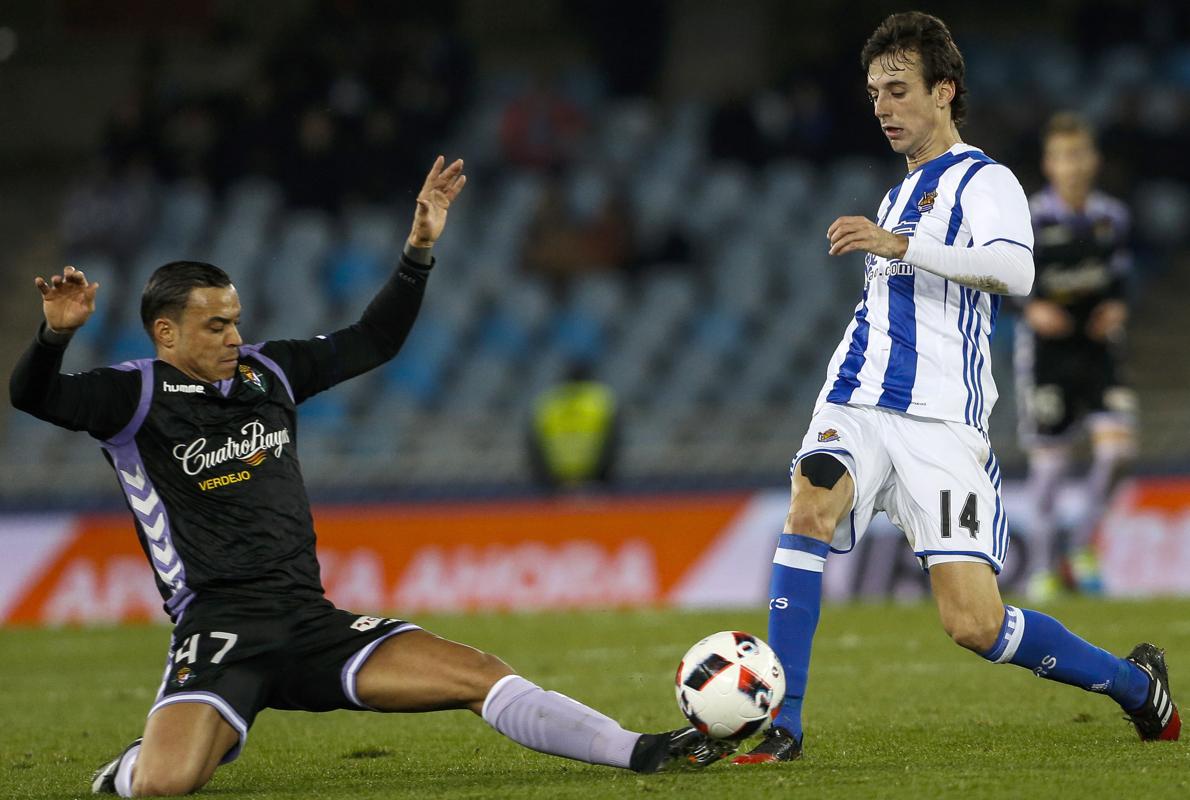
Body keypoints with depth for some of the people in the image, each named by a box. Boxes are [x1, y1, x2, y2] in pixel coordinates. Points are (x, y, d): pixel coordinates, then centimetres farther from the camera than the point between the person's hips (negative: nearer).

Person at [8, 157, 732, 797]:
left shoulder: (265, 372, 13)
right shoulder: (137, 397, -5)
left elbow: (372, 343, 23)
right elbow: (35, 397, -22)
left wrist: (420, 250, 12)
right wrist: (57, 334, -43)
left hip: (311, 620, 5)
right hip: (219, 631, -5)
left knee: (480, 676, -5)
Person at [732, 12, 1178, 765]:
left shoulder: (984, 180, 0)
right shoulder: (897, 195, 26)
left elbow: (1015, 270, -21)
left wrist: (899, 246, -28)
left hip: (939, 420, -6)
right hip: (856, 405, 6)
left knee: (974, 622, -11)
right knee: (810, 506, -27)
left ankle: (1137, 683, 14)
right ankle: (781, 726, -26)